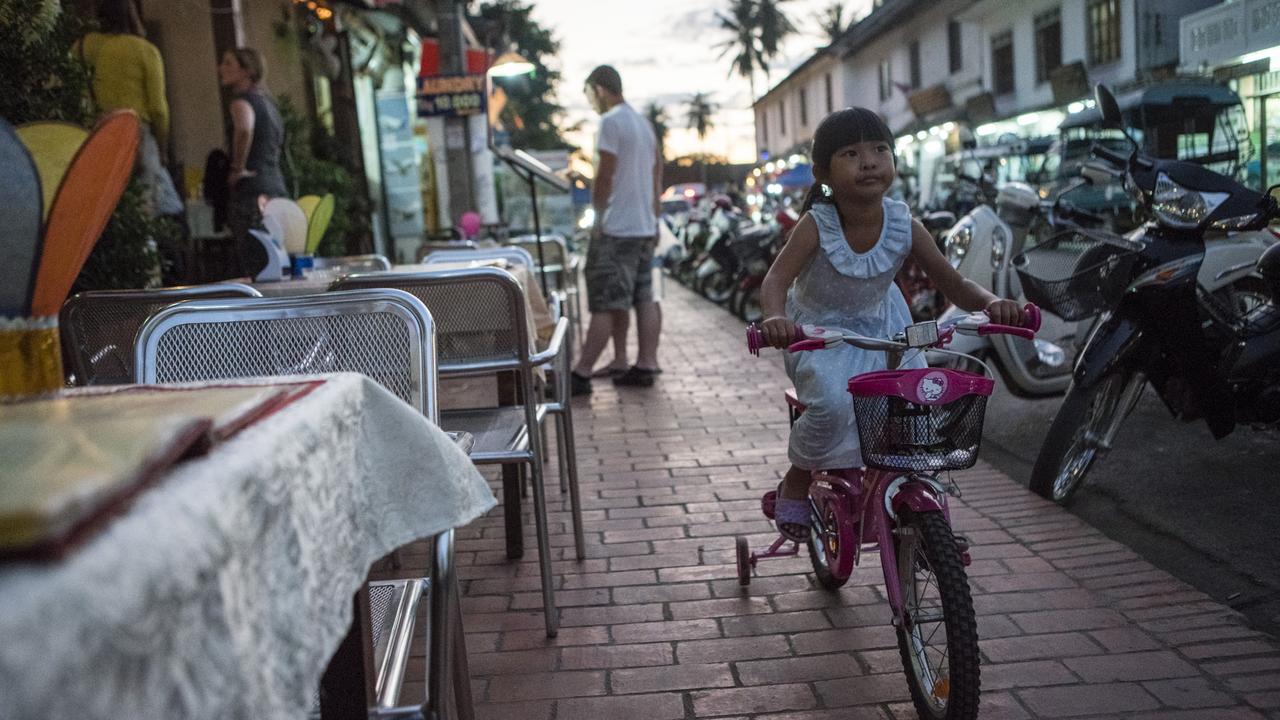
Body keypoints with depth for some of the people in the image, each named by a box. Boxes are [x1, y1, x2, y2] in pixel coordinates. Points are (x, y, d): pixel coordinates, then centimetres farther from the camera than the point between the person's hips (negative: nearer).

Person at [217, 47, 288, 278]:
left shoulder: (242, 99, -6)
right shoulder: (267, 101, 22)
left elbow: (244, 129, -29)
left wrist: (238, 168, -18)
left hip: (252, 190, -9)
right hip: (276, 187, 9)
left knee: (257, 270, -12)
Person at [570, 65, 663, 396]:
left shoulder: (610, 122, -11)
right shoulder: (644, 123, 17)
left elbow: (605, 175, -16)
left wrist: (598, 215, -6)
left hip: (616, 229, -9)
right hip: (645, 227, 9)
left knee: (605, 305, -9)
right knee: (644, 299, 10)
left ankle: (581, 374, -6)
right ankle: (646, 365, 12)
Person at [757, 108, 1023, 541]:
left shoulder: (905, 227, -16)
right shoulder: (816, 226, -25)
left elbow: (954, 285, -11)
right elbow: (776, 281, -36)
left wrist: (991, 303, -32)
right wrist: (775, 318, -59)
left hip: (881, 328, 4)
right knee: (833, 404, -30)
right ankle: (797, 482, -1)